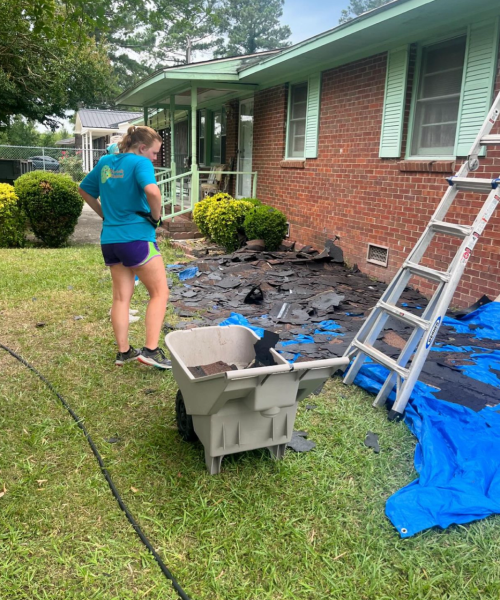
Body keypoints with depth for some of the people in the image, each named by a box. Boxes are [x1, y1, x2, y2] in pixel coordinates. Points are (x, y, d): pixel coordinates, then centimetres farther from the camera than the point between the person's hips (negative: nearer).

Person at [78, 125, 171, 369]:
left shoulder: (105, 162, 12)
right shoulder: (140, 162, -10)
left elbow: (84, 190, 23)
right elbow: (152, 191, -29)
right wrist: (156, 216, -12)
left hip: (110, 238, 7)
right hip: (136, 237, -7)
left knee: (121, 296, 13)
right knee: (160, 292, 3)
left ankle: (123, 351, 19)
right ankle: (151, 349, -3)